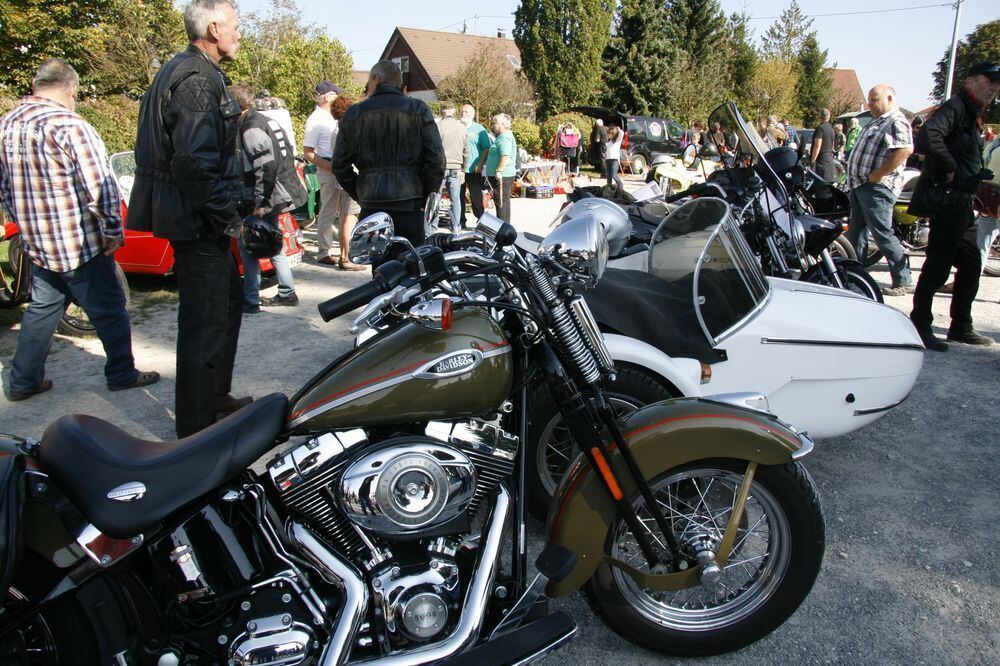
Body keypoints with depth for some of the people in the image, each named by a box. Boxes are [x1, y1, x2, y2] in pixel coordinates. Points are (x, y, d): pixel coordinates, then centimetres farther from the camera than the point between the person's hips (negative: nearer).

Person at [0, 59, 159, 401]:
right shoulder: (70, 126, -19)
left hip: (36, 244, 7)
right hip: (81, 244, -7)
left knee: (41, 310, 19)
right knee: (109, 310, 8)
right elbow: (101, 187, -23)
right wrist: (113, 231, -11)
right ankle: (122, 374, 19)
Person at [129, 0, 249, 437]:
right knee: (205, 320, -4)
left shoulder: (182, 71, 19)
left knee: (228, 304, 21)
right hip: (197, 220, -11)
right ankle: (197, 426, 6)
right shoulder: (198, 78, -16)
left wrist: (240, 202, 20)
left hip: (194, 216, 11)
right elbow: (195, 162, -25)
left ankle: (216, 396, 35)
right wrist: (228, 218, -19)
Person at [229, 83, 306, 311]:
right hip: (283, 191, 10)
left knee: (248, 244, -3)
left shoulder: (251, 129, -16)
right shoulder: (266, 121, 13)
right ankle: (287, 293, 25)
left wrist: (260, 203, -22)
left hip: (270, 196, -10)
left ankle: (250, 300, 1)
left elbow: (266, 167, -24)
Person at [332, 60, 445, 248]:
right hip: (409, 205, -2)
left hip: (370, 208, 2)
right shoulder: (419, 110, 1)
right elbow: (436, 160, -5)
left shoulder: (353, 114, 8)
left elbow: (340, 164, 7)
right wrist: (426, 197, 6)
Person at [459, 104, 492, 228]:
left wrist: (480, 164, -9)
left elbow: (486, 148, 0)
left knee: (476, 197, -3)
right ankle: (460, 221, 13)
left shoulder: (479, 129, 3)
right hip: (458, 169, 3)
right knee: (458, 196, 5)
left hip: (473, 170, -3)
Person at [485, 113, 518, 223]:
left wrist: (499, 171, -28)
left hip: (502, 176, -11)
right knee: (500, 201, 14)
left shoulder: (505, 138, -14)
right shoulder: (501, 137, 21)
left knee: (501, 201, -8)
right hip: (500, 176, 11)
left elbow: (505, 156, -26)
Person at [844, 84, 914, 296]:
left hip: (877, 187, -10)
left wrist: (877, 175, -23)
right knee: (856, 232, 15)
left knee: (883, 235, -9)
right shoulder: (876, 122, 20)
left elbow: (905, 149, -26)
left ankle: (903, 281, -3)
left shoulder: (896, 122, -12)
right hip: (860, 185, 10)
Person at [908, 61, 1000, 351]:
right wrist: (950, 169, -22)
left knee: (970, 263, 15)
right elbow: (929, 136, -31)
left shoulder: (969, 113, 22)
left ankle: (961, 327, 23)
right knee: (938, 264, -8)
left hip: (957, 204, 11)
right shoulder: (954, 107, -10)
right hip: (946, 199, -11)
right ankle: (919, 326, -1)